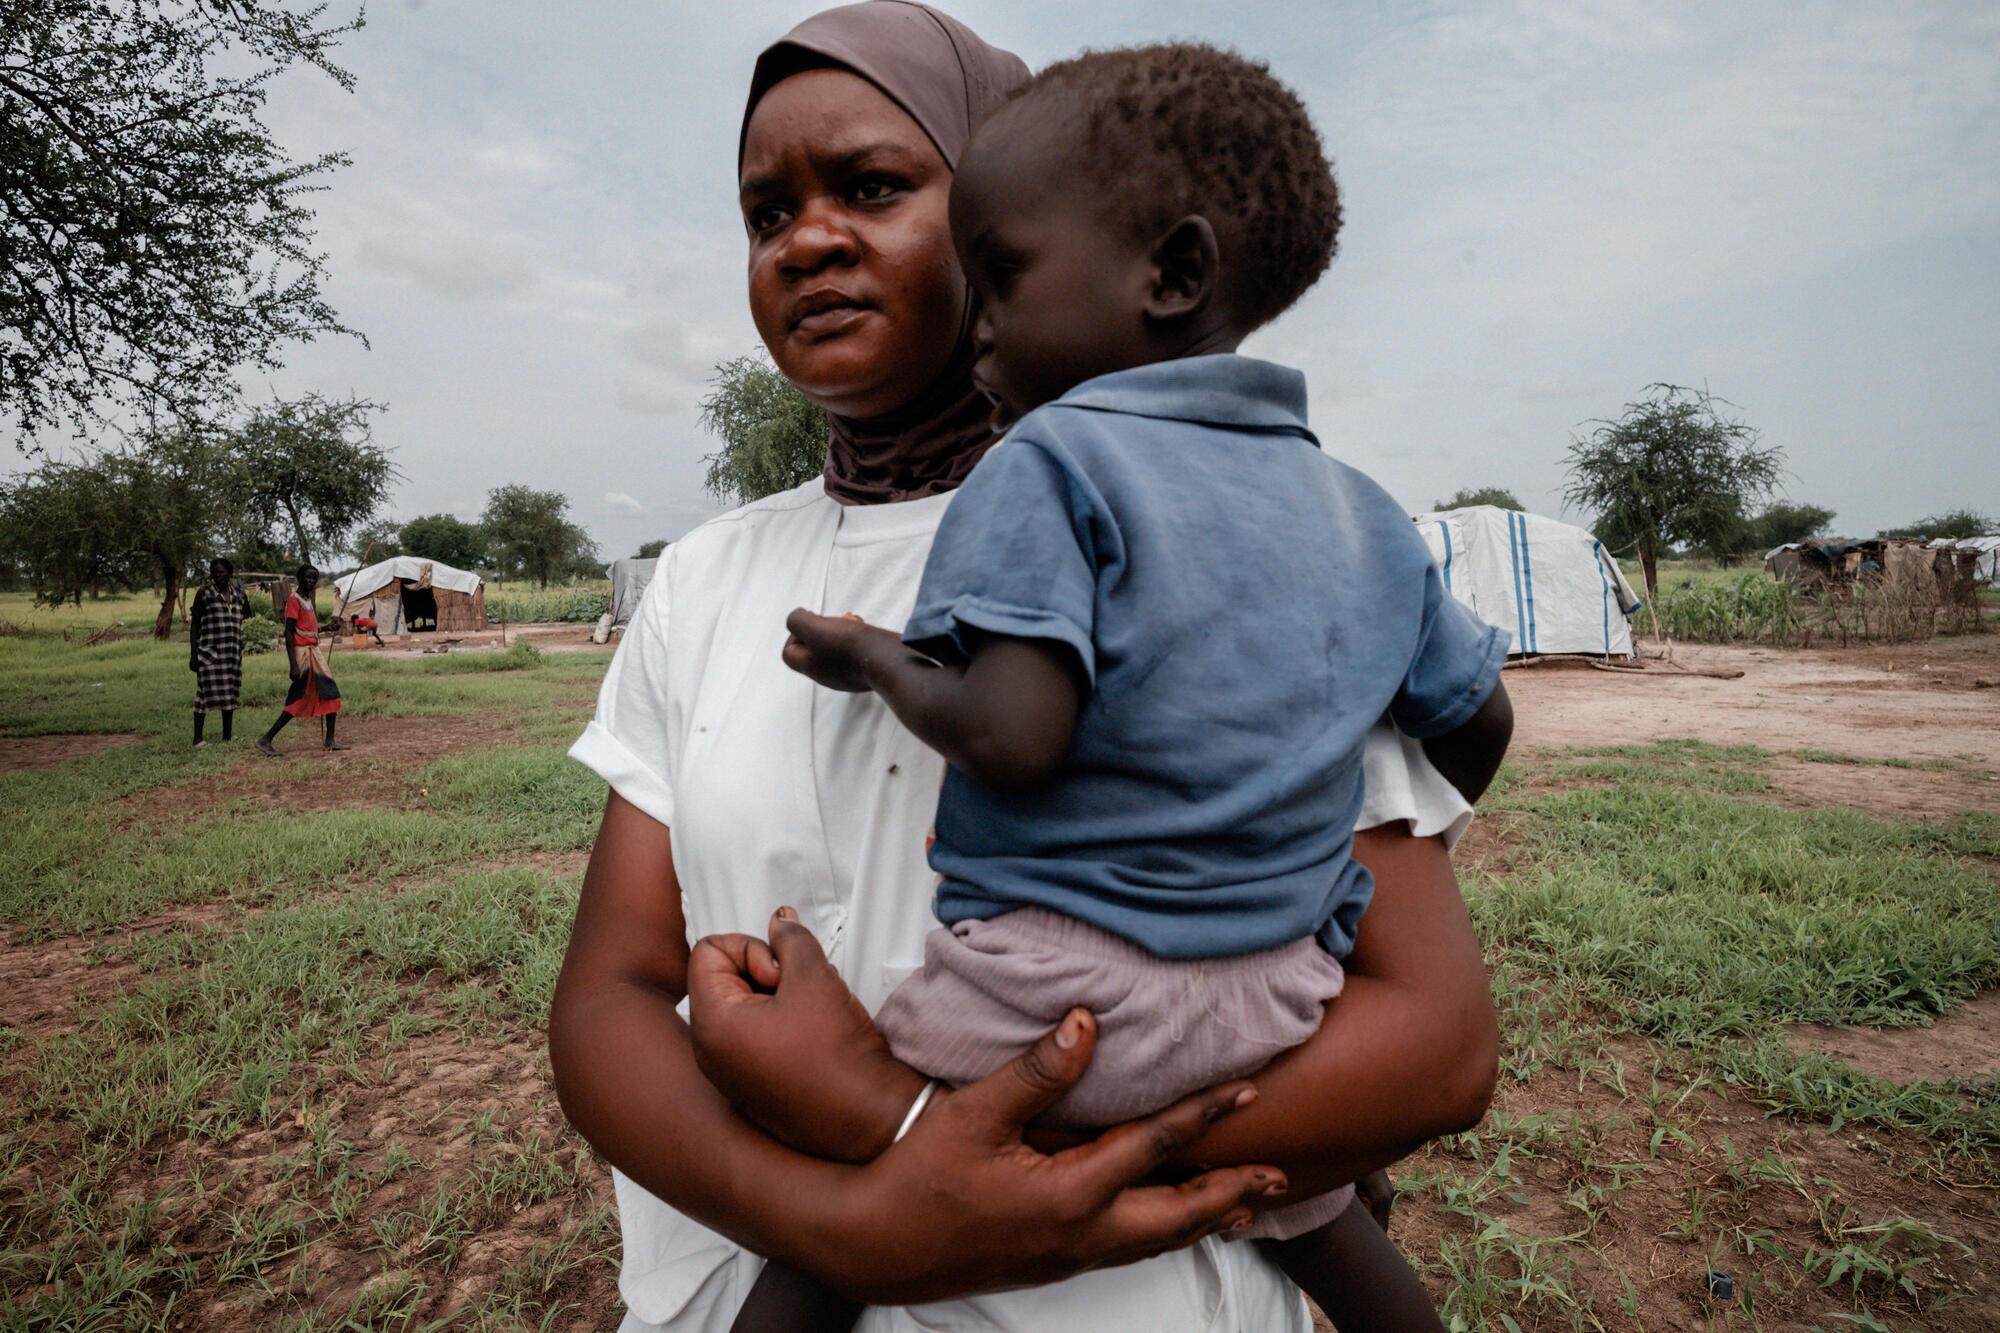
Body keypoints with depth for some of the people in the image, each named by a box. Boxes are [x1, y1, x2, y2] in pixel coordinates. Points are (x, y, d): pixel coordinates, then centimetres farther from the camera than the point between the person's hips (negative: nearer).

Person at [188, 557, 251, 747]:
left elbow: (247, 613, 27)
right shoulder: (205, 592, -3)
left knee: (230, 692, 10)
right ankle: (198, 738, -6)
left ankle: (228, 734, 19)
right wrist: (193, 654, -10)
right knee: (205, 692, -7)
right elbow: (194, 624, -4)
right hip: (210, 651, -5)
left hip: (232, 652, 5)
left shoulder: (237, 592, 10)